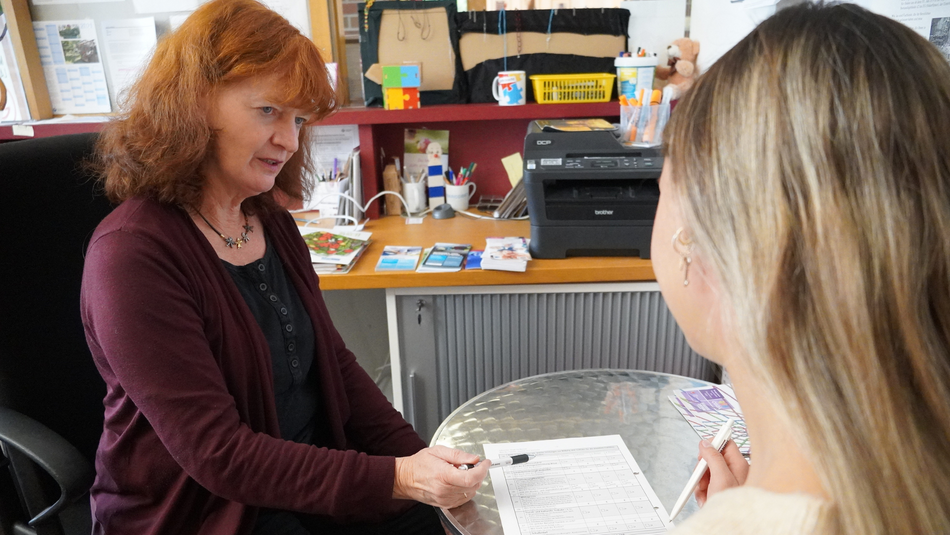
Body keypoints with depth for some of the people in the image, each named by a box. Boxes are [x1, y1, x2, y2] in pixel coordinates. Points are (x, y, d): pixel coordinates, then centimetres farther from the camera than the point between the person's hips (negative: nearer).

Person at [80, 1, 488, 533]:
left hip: (310, 474, 6)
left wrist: (417, 458, -5)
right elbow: (216, 453, -21)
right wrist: (395, 478, -26)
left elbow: (334, 361, 6)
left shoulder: (274, 223, 3)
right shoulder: (134, 253, -20)